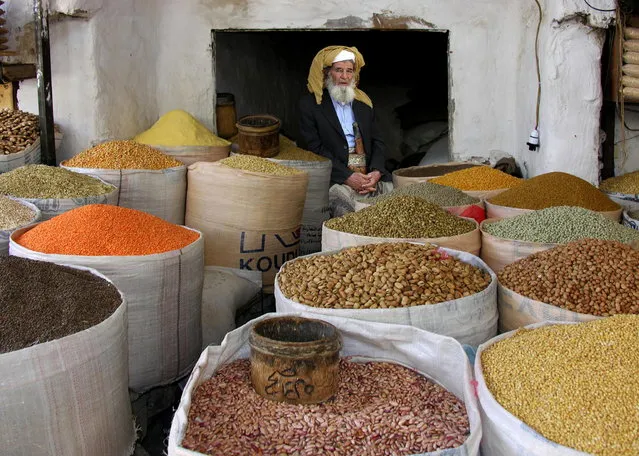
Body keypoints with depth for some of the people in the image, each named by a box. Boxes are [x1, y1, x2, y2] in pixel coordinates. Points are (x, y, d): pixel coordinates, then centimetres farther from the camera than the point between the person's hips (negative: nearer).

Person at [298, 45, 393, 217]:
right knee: (342, 197, -33)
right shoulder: (310, 104, 5)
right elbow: (314, 149, -4)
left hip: (370, 176, 4)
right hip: (334, 179, -4)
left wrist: (376, 172, -5)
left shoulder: (363, 102, 20)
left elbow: (378, 142, 17)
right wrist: (348, 177, -14)